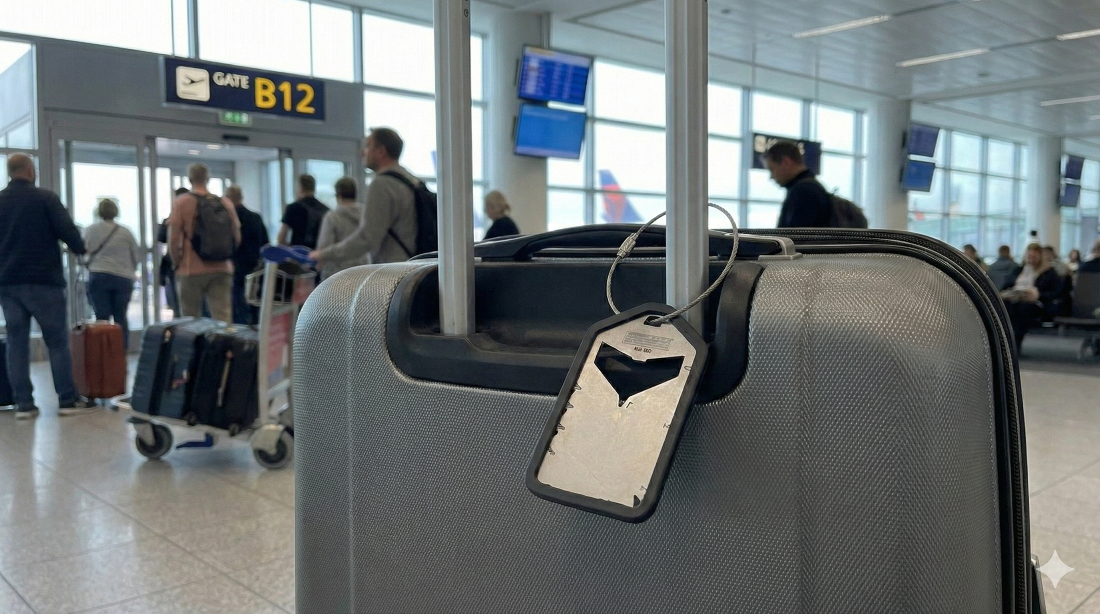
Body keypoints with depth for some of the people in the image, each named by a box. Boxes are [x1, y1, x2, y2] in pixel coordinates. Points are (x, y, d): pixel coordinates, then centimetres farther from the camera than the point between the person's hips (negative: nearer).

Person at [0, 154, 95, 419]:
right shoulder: (45, 198, -7)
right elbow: (67, 230, -10)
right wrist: (80, 249, 10)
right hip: (43, 280, -4)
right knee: (57, 340, 1)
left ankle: (23, 403, 5)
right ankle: (68, 400, 1)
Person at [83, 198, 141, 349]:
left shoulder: (90, 230, 2)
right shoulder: (125, 232, 2)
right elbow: (137, 256, 7)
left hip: (98, 276, 0)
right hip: (123, 279, 0)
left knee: (101, 318, 2)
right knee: (121, 318, 6)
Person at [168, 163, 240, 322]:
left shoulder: (181, 202, -3)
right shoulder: (225, 204, 7)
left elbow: (173, 238, -6)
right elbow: (237, 237, 8)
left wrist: (177, 262, 7)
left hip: (192, 269, -2)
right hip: (222, 269, 2)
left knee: (191, 321, 8)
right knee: (223, 318, -3)